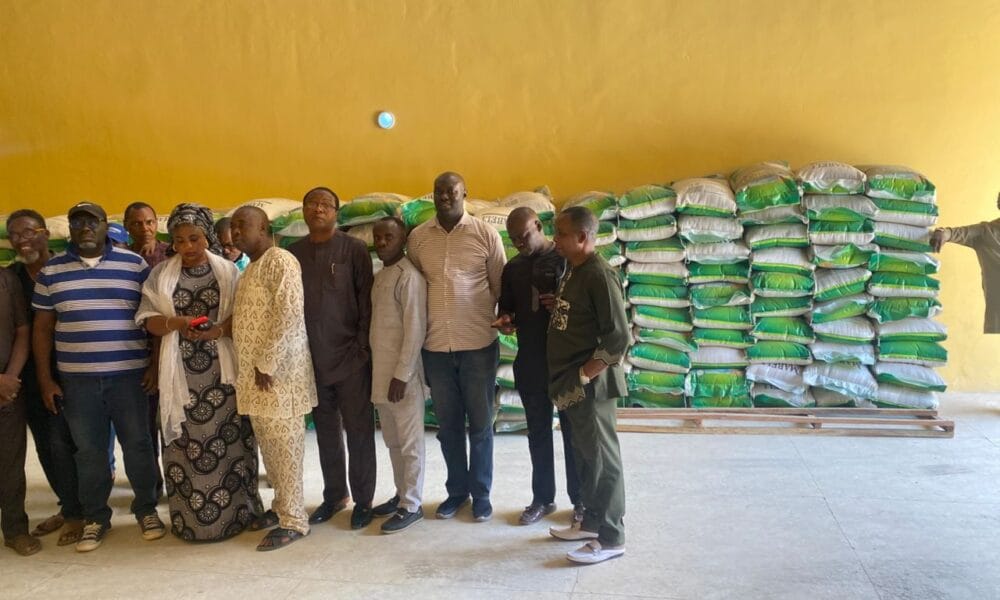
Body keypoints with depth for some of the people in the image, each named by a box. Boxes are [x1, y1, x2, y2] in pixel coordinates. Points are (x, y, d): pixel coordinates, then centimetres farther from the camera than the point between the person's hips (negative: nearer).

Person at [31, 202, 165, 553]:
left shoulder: (134, 264, 1)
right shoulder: (51, 271, 6)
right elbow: (42, 328, 9)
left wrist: (157, 364, -4)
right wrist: (45, 379, 4)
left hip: (130, 373, -2)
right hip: (77, 378, 2)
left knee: (137, 443, 6)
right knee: (89, 450, 9)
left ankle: (146, 509, 22)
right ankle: (95, 518, 23)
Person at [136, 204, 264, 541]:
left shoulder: (228, 271, 3)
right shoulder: (161, 275, 7)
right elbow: (148, 320, 4)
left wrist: (217, 331, -21)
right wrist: (174, 323, -17)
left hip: (222, 372, -1)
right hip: (181, 373, 1)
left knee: (228, 440, 1)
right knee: (184, 443, 2)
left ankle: (235, 512, 15)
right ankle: (189, 519, 14)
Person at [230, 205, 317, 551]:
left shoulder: (279, 260, -12)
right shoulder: (251, 268, 18)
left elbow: (289, 315, -21)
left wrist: (265, 364, -18)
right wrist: (251, 367, 11)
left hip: (278, 372, -9)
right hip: (253, 373, 9)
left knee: (284, 446, -2)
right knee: (269, 445, 16)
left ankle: (294, 520, 7)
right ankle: (281, 506, 29)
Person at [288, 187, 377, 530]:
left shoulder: (354, 250, -3)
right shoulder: (293, 253, 7)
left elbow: (367, 300, -5)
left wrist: (362, 347, -10)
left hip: (350, 357, -3)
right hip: (312, 360, 3)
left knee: (358, 431, 4)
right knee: (326, 432, 13)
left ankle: (362, 500, 16)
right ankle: (334, 495, 27)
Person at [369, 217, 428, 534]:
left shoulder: (410, 277, -13)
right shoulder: (379, 276, 14)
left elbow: (415, 329, -17)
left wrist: (402, 375, -19)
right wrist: (377, 369, 13)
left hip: (403, 375, -9)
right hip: (381, 371, 9)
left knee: (410, 442, 1)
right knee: (392, 440, 16)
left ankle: (412, 505, 10)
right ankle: (401, 494, 29)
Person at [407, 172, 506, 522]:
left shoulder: (486, 234, -4)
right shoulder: (418, 237, 3)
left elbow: (501, 287, 1)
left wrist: (491, 318, 0)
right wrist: (428, 322, 6)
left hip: (478, 345, -2)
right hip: (435, 346, 3)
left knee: (480, 424, 8)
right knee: (448, 424, 14)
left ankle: (481, 493, 24)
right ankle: (456, 490, 30)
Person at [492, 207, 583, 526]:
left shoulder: (566, 259, -5)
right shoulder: (513, 268, 11)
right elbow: (506, 306, 17)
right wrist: (504, 319, -4)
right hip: (530, 361, 5)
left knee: (572, 431, 5)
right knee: (538, 432, 12)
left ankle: (580, 499, 19)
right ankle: (542, 498, 25)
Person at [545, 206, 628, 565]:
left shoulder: (599, 274, -17)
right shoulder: (572, 271, 11)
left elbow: (619, 337, -22)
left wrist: (584, 375, -18)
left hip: (589, 385, -9)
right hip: (571, 384, 9)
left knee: (601, 459, 0)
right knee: (584, 455, 18)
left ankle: (611, 538, 11)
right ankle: (592, 522, 31)